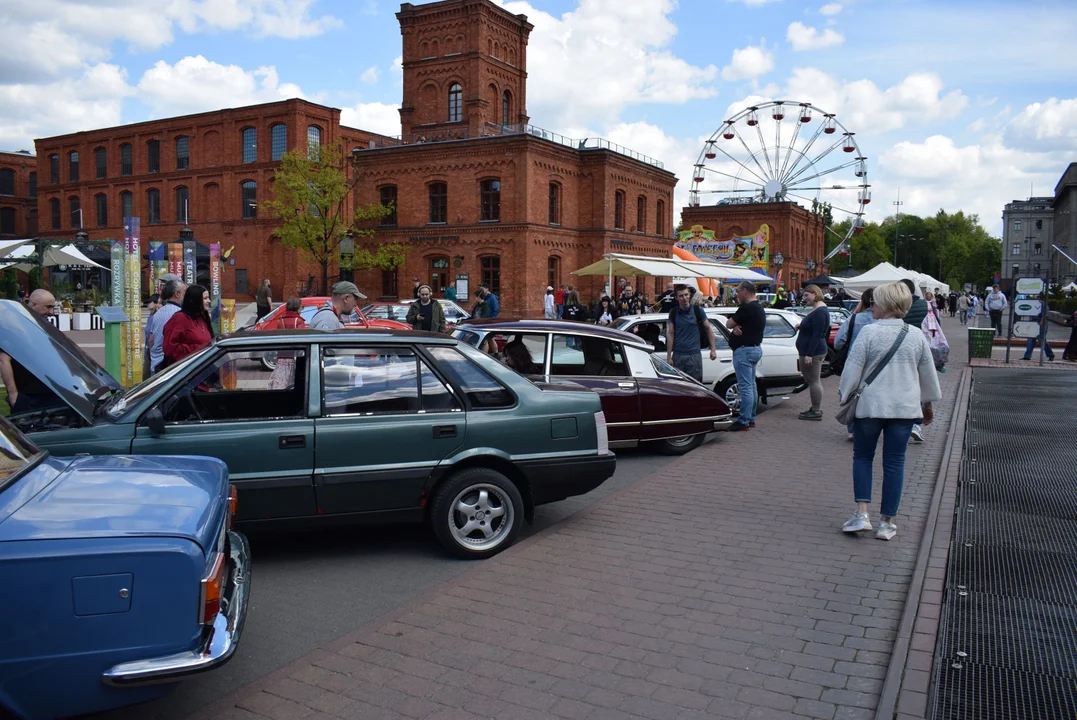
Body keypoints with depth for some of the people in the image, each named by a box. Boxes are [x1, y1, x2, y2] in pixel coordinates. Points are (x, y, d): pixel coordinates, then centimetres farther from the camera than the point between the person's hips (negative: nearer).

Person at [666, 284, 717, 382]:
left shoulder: (697, 310, 0)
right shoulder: (673, 312, 5)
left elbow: (708, 328, 5)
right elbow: (670, 334, 3)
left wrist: (713, 349, 0)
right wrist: (669, 356, -1)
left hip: (694, 355, -2)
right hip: (677, 355, 2)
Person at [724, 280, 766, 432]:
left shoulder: (746, 308, -19)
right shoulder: (759, 308, 15)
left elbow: (728, 324, -12)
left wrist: (734, 326, 9)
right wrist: (737, 327, -7)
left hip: (744, 350, -11)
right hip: (755, 348, 11)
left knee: (745, 387, -8)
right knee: (751, 385, 15)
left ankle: (743, 421, -6)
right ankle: (751, 419, 21)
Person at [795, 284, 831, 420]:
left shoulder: (820, 311, -17)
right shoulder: (816, 310, 15)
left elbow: (817, 335, -22)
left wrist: (809, 354, -23)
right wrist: (801, 326, 11)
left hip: (813, 353, -11)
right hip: (811, 352, 11)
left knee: (814, 381, -5)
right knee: (813, 381, 15)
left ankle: (816, 411, -1)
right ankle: (816, 409, 23)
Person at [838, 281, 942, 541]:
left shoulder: (869, 332, -10)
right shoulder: (917, 337, 3)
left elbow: (852, 368, -8)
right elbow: (928, 374, 13)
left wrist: (846, 396, 6)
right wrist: (928, 404, 27)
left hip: (870, 405, -3)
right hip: (905, 407, 3)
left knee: (862, 456, 12)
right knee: (894, 462, 8)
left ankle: (862, 514, 3)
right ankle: (887, 523, 13)